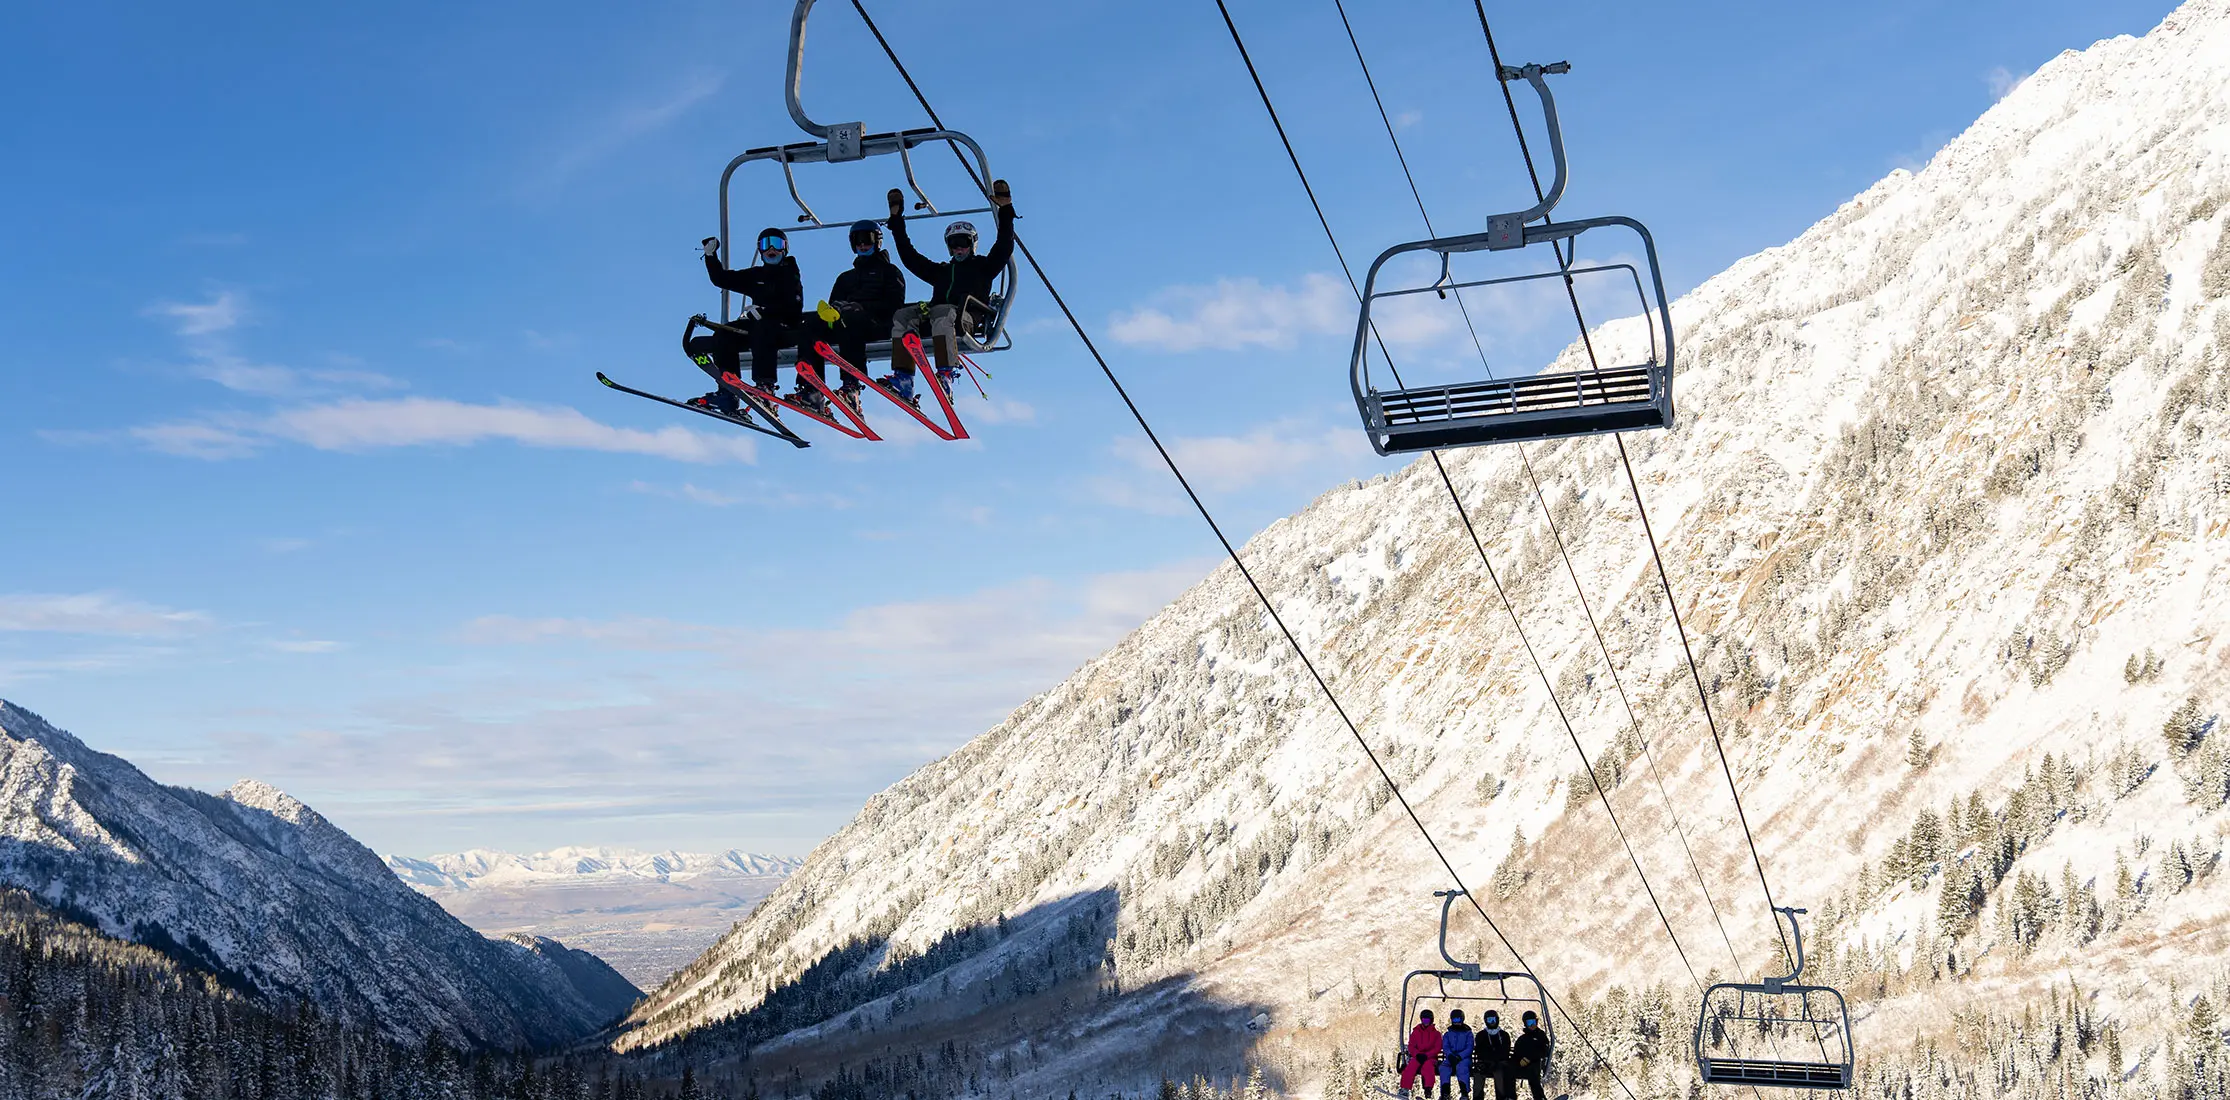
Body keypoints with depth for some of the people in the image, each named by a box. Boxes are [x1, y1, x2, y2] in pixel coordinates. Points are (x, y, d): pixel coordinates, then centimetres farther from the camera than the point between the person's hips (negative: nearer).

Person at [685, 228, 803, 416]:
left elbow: (794, 308, -13)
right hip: (758, 325, 6)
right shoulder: (755, 275, 20)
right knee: (723, 335, -17)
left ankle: (765, 385, -48)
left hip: (784, 328, -6)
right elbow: (721, 279, 20)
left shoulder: (790, 275, 3)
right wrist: (710, 256, 7)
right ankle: (727, 390, -23)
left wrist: (764, 309, -24)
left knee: (762, 328, -40)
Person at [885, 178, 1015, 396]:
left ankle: (946, 375, -53)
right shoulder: (940, 270, 37)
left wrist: (1005, 209, 6)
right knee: (903, 315, -25)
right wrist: (896, 219, 37)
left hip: (967, 317, -4)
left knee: (941, 313, -39)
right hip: (933, 317, 4)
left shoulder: (984, 266, 28)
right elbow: (908, 255, 37)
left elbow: (1004, 246, 14)